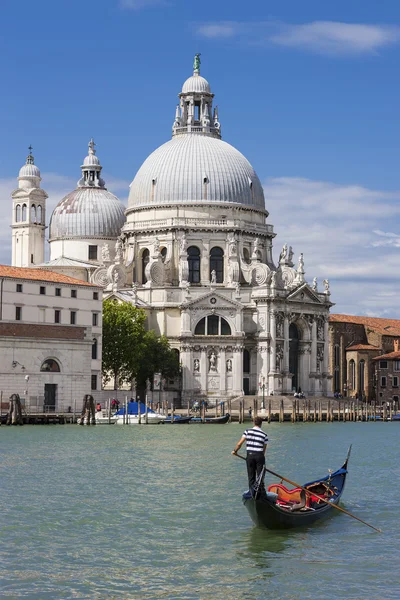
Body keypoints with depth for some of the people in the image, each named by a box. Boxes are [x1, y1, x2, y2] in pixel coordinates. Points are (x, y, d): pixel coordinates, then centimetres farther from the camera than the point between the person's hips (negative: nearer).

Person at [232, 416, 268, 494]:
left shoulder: (248, 431, 0)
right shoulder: (264, 435, 0)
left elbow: (239, 444, -2)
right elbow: (264, 449, 3)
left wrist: (235, 451, 14)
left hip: (250, 455, 1)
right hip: (259, 455, -1)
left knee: (251, 476, 11)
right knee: (260, 476, 6)